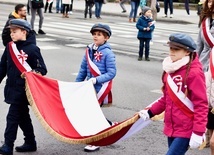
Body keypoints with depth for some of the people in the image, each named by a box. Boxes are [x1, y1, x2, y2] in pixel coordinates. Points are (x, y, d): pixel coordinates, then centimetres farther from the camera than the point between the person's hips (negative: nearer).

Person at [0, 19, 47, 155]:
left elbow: (42, 69, -10)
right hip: (12, 88, 7)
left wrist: (33, 74, -27)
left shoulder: (32, 49, -11)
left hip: (23, 89, -7)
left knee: (12, 116, -7)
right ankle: (30, 143, 27)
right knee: (22, 116, 15)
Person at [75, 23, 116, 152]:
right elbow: (83, 70, 11)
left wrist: (96, 79, -25)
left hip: (101, 88, -7)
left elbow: (112, 73, -16)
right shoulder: (89, 50, 5)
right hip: (89, 88, 7)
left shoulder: (108, 53, -13)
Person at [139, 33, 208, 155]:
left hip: (186, 130, -8)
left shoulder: (194, 73, -16)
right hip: (171, 127, 8)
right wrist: (150, 112, 11)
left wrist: (198, 133, -21)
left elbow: (201, 105, -18)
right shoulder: (171, 69, 8)